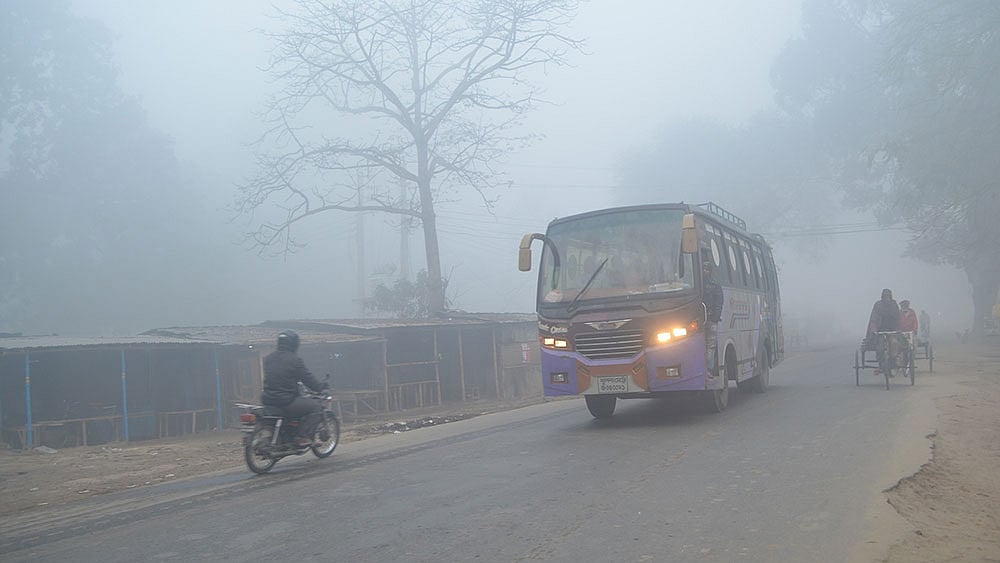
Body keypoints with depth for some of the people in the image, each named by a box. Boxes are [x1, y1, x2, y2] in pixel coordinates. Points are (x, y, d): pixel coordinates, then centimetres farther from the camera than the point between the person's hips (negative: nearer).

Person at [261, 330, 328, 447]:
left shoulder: (268, 358, 11)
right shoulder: (295, 360, -10)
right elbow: (307, 379, -7)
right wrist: (322, 388, 9)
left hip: (267, 399, 8)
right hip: (286, 401, -8)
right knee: (316, 407, 2)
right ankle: (303, 438, -8)